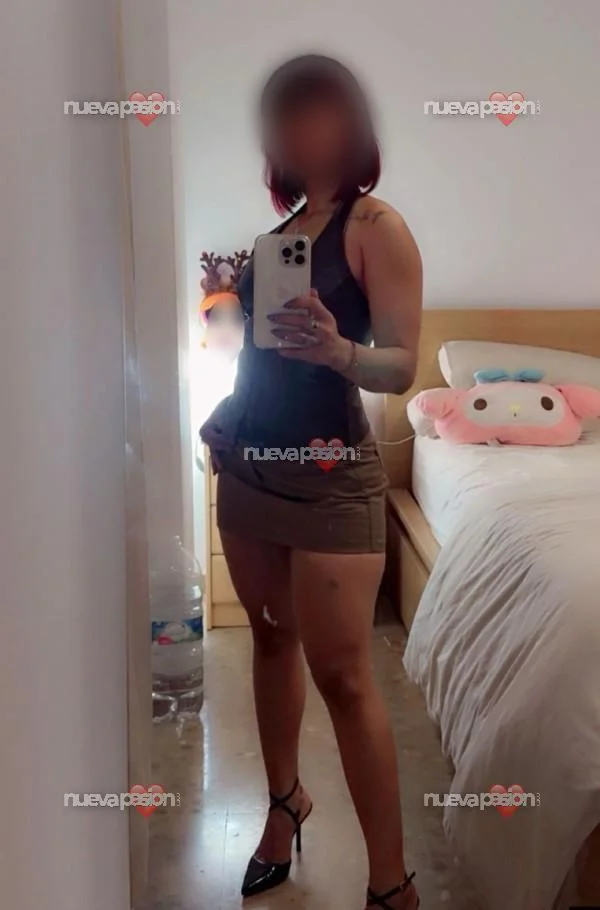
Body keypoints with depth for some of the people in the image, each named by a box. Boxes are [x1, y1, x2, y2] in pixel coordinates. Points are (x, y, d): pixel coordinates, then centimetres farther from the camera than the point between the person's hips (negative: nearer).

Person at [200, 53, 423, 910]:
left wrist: (335, 349, -32)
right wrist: (227, 414, 5)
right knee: (271, 638, 16)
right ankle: (285, 800, 36)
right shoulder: (284, 225, 13)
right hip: (249, 460, 7)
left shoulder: (377, 225, -7)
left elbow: (401, 367, -13)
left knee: (343, 674, -6)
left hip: (329, 471, -7)